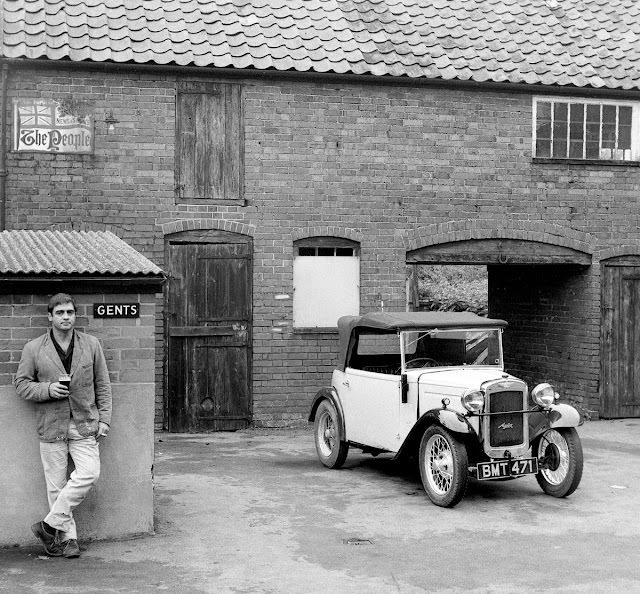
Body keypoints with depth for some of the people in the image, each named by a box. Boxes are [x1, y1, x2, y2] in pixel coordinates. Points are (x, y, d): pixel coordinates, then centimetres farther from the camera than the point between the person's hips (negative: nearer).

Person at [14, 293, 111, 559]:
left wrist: (104, 418, 3)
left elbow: (102, 384, 9)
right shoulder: (33, 348, 1)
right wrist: (48, 389, -14)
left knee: (89, 473, -14)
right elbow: (21, 383, 4)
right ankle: (67, 537, 12)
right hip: (51, 425, -1)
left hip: (84, 425, 1)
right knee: (56, 484, 0)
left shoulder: (91, 344, 6)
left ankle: (50, 525, -2)